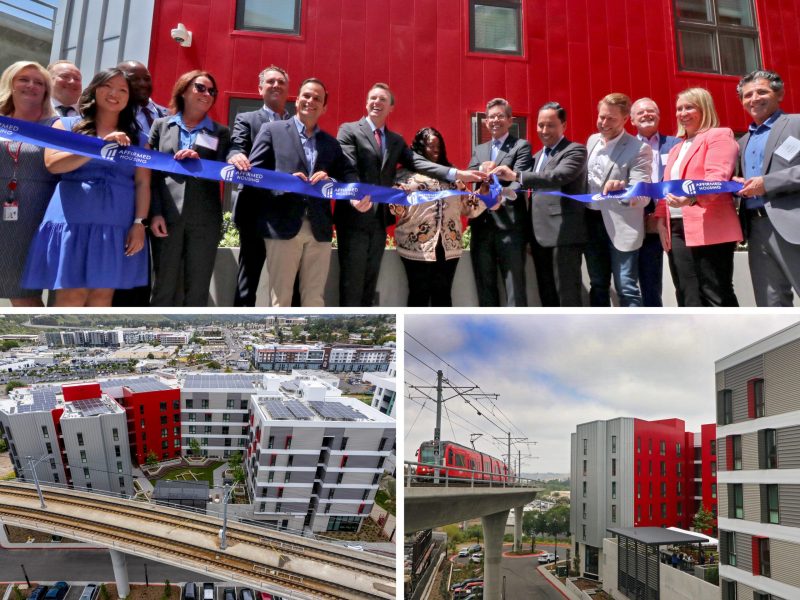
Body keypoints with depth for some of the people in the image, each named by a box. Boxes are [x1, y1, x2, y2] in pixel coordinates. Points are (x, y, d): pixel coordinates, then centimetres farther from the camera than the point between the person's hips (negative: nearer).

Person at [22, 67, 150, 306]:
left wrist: (139, 223, -6)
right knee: (71, 292, -6)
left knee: (103, 293, 2)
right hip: (73, 219, -1)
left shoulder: (136, 137, 15)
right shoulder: (67, 124, 11)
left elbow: (143, 183, 6)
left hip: (118, 224, 2)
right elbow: (52, 163, -6)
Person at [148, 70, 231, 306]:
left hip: (205, 220, 0)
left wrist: (198, 160, -14)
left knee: (197, 290, 2)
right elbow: (151, 170, 6)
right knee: (164, 287, 2)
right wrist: (155, 213, -6)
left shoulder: (220, 132, 13)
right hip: (167, 217, 0)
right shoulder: (161, 125, 13)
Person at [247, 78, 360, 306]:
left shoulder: (331, 143, 19)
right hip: (283, 226, -3)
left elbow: (347, 174, 8)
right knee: (280, 299, 0)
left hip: (320, 229, 4)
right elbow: (253, 172, 0)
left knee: (315, 299, 7)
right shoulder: (272, 130, 8)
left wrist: (330, 181, -15)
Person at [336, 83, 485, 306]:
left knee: (370, 281, 11)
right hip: (355, 218, -6)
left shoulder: (397, 140, 16)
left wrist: (457, 174, -13)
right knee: (352, 281, -2)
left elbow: (418, 163, 1)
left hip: (379, 220, 6)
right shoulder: (349, 130, 0)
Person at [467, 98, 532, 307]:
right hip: (482, 226, 5)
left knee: (514, 286, -2)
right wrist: (482, 170, -12)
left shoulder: (521, 146, 3)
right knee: (484, 285, 11)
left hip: (510, 225, -5)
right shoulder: (478, 150, 20)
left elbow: (520, 180, -12)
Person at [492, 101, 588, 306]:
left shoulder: (575, 150, -5)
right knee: (547, 296, 12)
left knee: (568, 295, -7)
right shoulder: (538, 156, 21)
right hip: (541, 235, 8)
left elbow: (559, 176, -23)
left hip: (564, 234, -8)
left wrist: (516, 176, -30)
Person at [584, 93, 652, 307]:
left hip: (621, 225, -6)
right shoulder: (592, 141, 9)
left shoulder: (639, 149, -12)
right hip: (591, 221, 6)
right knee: (598, 285, 12)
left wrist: (622, 188, -40)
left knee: (626, 288, -6)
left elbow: (642, 194, -18)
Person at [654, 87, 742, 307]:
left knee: (717, 298, -7)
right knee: (689, 301, 6)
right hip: (677, 231, 8)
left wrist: (692, 197, -35)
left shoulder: (719, 136, 0)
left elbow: (718, 176, -16)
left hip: (709, 230, -7)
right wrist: (661, 219, 6)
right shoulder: (676, 148, 25)